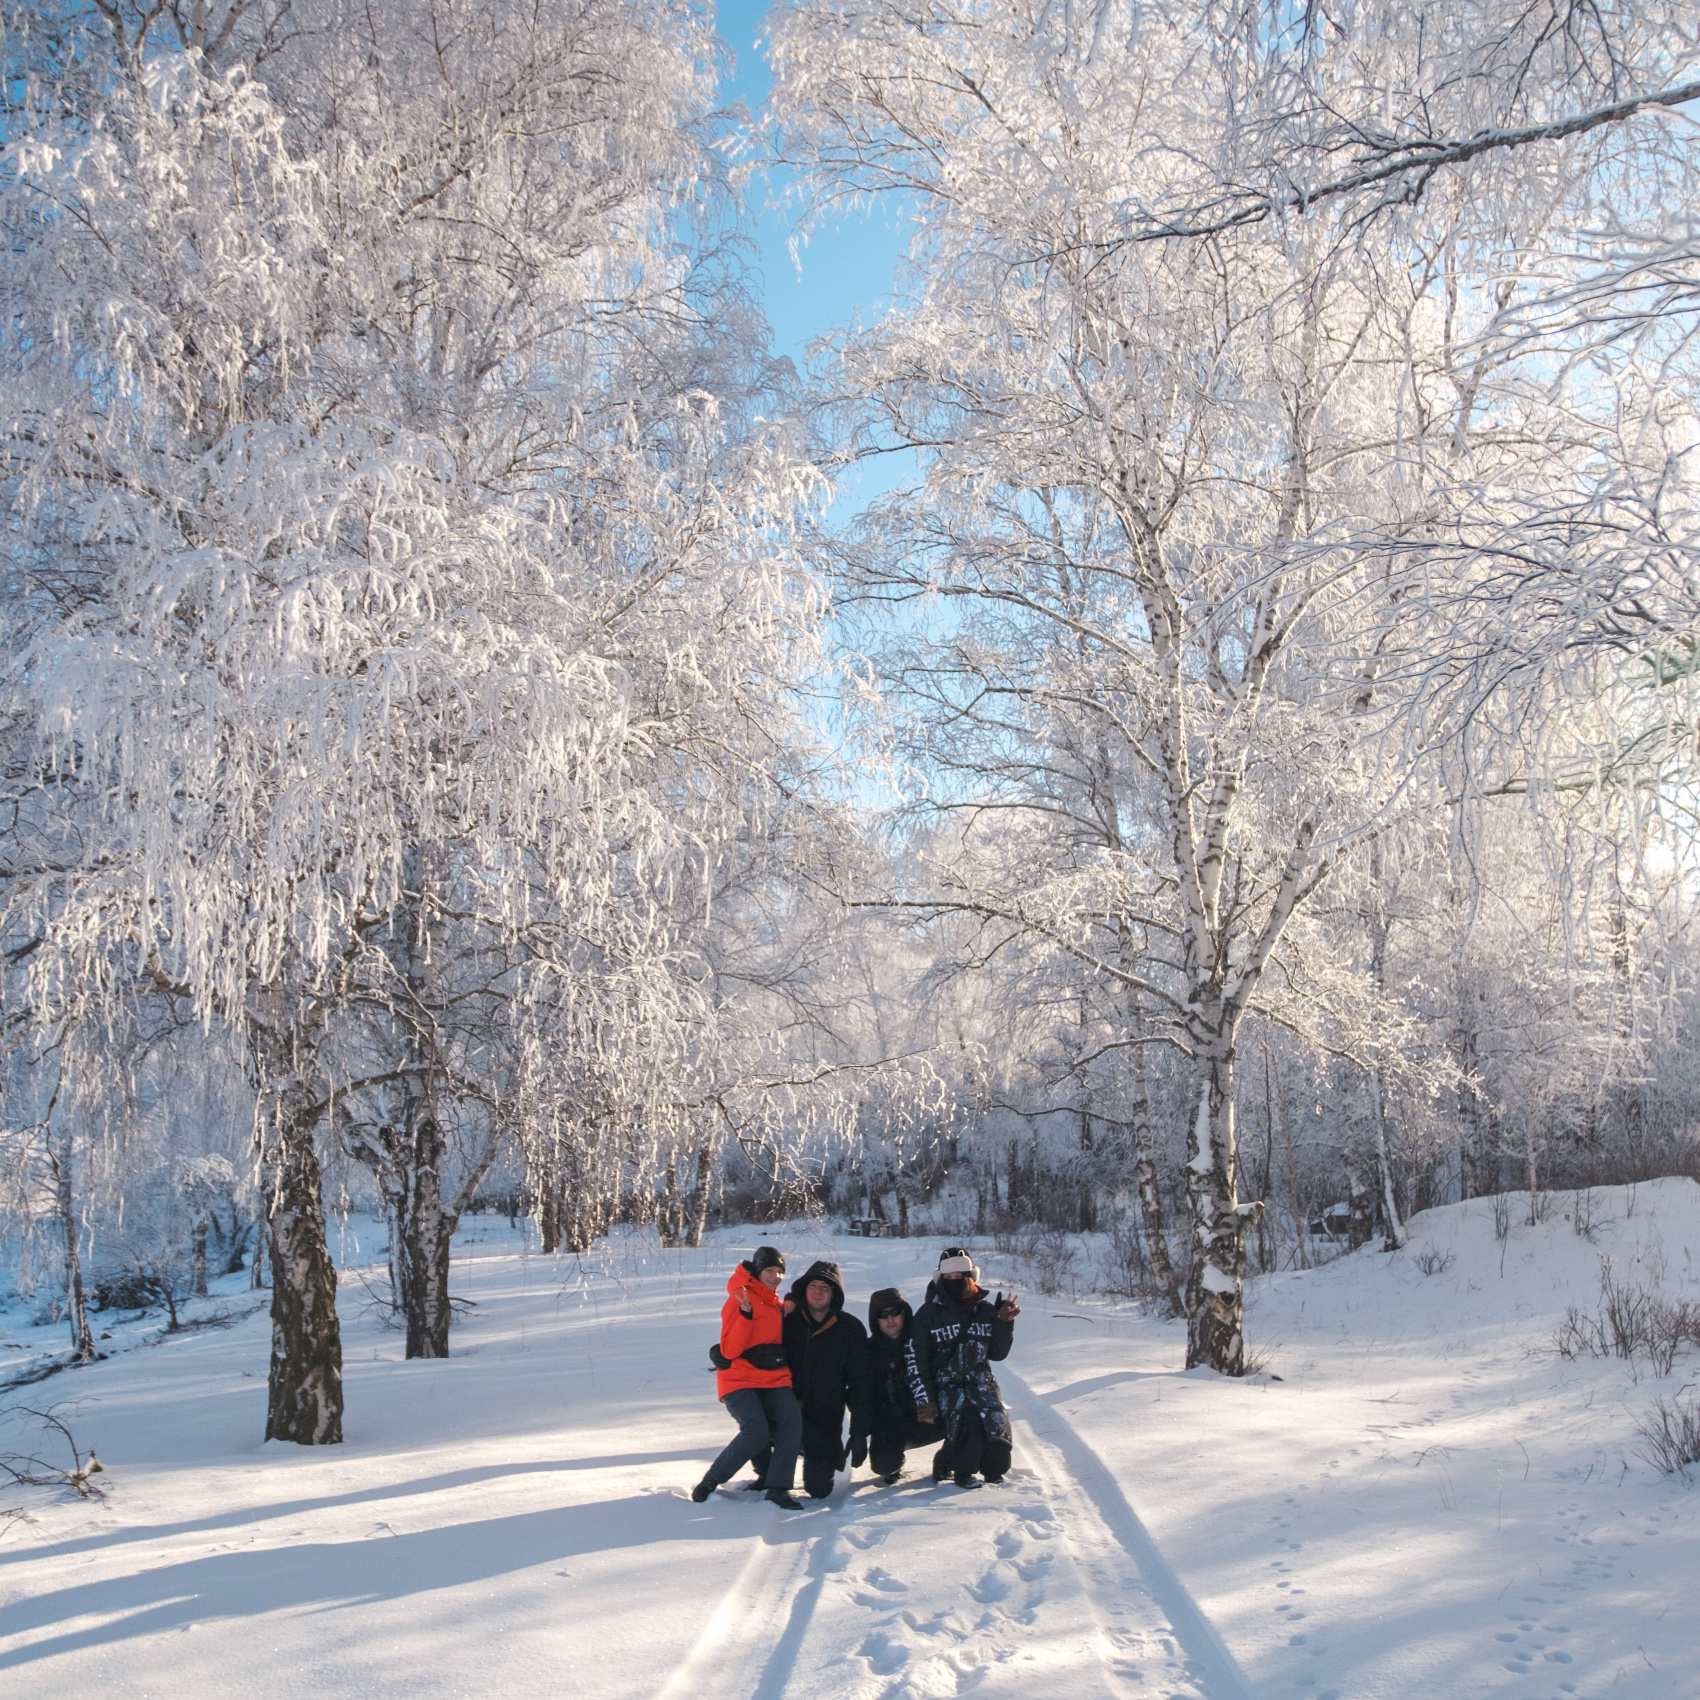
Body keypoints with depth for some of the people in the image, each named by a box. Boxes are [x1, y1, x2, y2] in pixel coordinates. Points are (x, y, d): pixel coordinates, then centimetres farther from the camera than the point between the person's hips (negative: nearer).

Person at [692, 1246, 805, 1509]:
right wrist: (745, 1315, -25)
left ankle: (778, 1487, -20)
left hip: (775, 1380, 6)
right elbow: (729, 1350, -13)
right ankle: (710, 1481, -8)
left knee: (791, 1420, -22)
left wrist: (788, 1313, 14)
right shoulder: (739, 1300, -6)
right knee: (756, 1431, -26)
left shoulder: (777, 1304, 18)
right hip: (740, 1380, -6)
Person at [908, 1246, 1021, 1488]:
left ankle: (992, 1469, 9)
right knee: (965, 1421, -30)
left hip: (980, 1381, 3)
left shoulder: (985, 1310, 7)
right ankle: (962, 1470, -4)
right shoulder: (927, 1315, -1)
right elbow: (916, 1362, -1)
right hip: (945, 1385, -3)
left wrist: (1005, 1323, -3)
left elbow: (997, 1353, 10)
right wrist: (924, 1400, -7)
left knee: (997, 1423, -21)